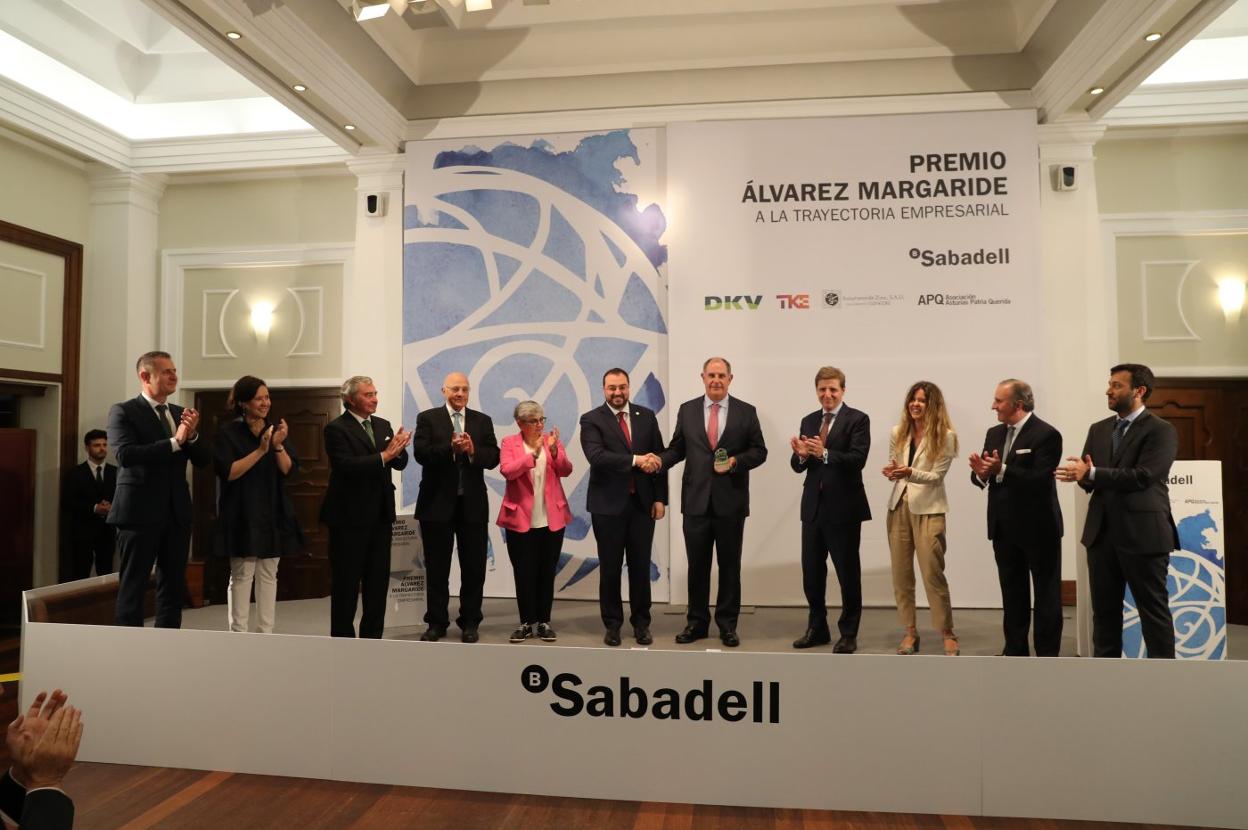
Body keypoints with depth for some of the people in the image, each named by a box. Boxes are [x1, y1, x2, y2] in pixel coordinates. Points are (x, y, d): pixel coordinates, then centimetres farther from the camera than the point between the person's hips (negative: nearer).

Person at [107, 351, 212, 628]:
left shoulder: (180, 413, 12)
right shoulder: (123, 412, -5)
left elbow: (205, 460, 8)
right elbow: (125, 455, -21)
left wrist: (192, 435, -11)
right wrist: (175, 441, -24)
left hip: (177, 512, 6)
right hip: (140, 512, -6)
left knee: (174, 587, 11)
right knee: (133, 587, 3)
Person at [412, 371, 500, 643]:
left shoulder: (482, 421, 8)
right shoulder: (427, 418, 2)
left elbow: (493, 457, -1)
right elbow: (421, 453, -12)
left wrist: (473, 450, -19)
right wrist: (451, 448, -25)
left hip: (473, 504, 2)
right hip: (437, 502, -1)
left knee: (474, 567, 6)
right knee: (437, 567, 8)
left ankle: (470, 622, 19)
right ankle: (437, 622, 20)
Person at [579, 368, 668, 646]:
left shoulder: (647, 416, 7)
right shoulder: (591, 420, -3)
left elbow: (659, 458, 7)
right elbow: (596, 457, -19)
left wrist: (660, 498, 2)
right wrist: (635, 460, -27)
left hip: (642, 503, 3)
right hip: (608, 504, -2)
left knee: (640, 566, 8)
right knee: (610, 568, 7)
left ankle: (641, 623, 22)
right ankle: (612, 624, 21)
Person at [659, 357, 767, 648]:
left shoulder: (746, 412, 2)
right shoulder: (687, 410, 6)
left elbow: (759, 450, 2)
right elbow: (677, 448, 6)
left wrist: (736, 461, -15)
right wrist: (659, 460, -13)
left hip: (731, 501, -1)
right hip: (696, 500, 1)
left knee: (729, 565, 8)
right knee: (697, 565, 9)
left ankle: (727, 624, 21)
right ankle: (697, 622, 22)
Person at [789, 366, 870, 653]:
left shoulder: (858, 419, -5)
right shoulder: (808, 421, 11)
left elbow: (858, 459, -18)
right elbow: (798, 466, 8)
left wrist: (824, 454, -31)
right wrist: (801, 455, -15)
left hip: (844, 506, -5)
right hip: (813, 506, 5)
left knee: (848, 572, 6)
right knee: (811, 571, 12)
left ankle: (848, 634, 19)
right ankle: (817, 629, 27)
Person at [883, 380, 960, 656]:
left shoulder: (945, 436, -6)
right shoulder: (898, 432, 7)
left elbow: (936, 475, -10)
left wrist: (910, 473, -26)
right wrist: (892, 473, -10)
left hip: (928, 509, -5)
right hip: (899, 505, 5)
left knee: (932, 573, -5)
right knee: (901, 573, 7)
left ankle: (948, 633, 11)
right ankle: (910, 631, 19)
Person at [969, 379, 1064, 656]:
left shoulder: (1046, 435, -13)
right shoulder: (994, 433, 9)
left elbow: (1039, 479, -24)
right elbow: (982, 477, 7)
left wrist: (1001, 470, -32)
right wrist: (980, 473, -16)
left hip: (1038, 527, -7)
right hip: (1004, 528, 7)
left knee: (1046, 593, 6)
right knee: (1012, 592, 14)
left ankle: (1048, 653, 15)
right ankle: (1015, 650, 24)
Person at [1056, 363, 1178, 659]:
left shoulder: (1161, 430, -7)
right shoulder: (1098, 429, 13)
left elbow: (1142, 477, -19)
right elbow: (1086, 475, 9)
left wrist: (1092, 474, -20)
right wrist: (1082, 475, -14)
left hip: (1143, 533, -6)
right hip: (1101, 532, 6)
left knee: (1153, 609, 4)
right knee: (1104, 609, 13)